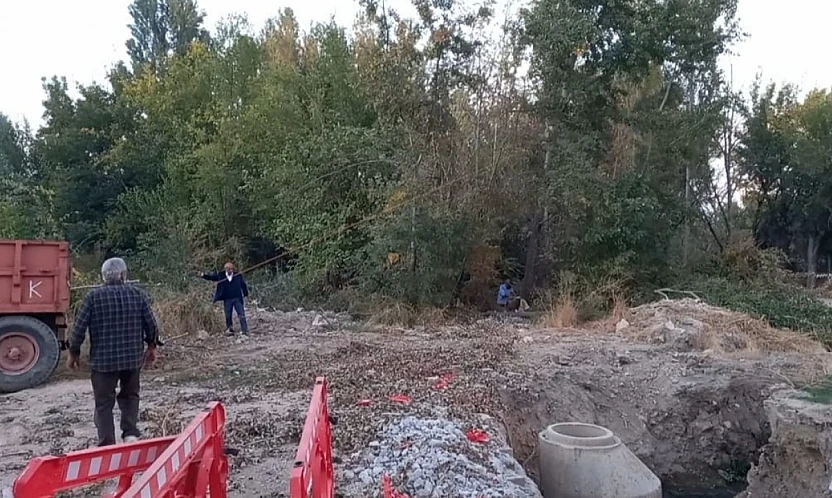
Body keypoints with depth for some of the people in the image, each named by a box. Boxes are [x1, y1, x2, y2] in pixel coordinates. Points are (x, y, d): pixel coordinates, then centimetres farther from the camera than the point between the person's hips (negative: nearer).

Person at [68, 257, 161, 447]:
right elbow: (151, 324, 1)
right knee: (130, 395, 21)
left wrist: (73, 353, 10)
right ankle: (130, 433, 10)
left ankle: (107, 445, 9)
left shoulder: (93, 297, -5)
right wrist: (151, 347, 17)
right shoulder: (138, 294, -1)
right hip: (133, 357, 2)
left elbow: (79, 327, -5)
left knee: (104, 403, 8)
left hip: (103, 359, -2)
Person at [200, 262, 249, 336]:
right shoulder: (220, 275, 0)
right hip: (227, 299, 1)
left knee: (242, 315, 0)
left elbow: (243, 285, 4)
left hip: (237, 299, -1)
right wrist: (203, 275, -20)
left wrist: (245, 295, 6)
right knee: (228, 316, 9)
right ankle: (229, 330, 24)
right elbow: (211, 276, -2)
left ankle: (245, 331, 5)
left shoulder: (238, 275, -3)